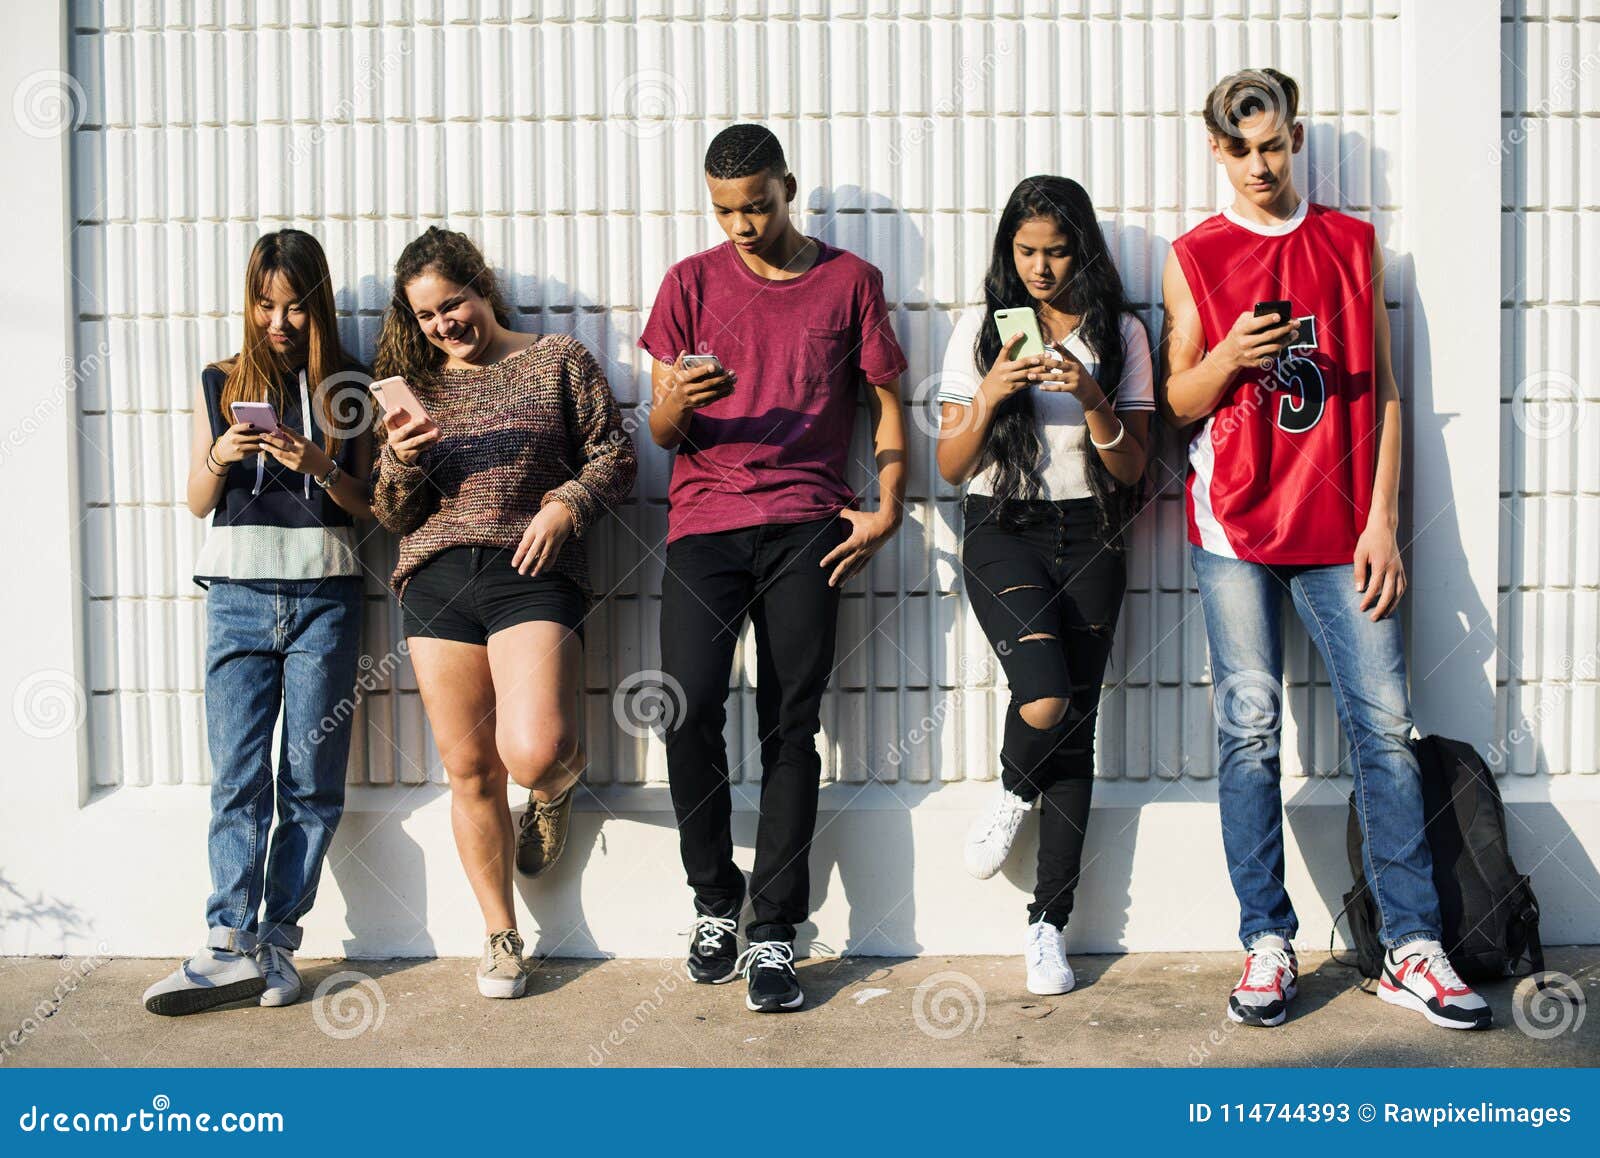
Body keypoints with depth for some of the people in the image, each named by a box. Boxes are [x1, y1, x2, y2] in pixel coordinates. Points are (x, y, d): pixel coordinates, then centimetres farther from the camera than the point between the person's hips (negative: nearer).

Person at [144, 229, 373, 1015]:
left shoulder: (347, 389, 8)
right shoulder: (220, 384, 12)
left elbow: (365, 508, 7)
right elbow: (198, 502, 12)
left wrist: (320, 469, -12)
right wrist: (220, 458, -9)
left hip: (324, 593, -1)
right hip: (238, 593, 1)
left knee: (312, 777, -1)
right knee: (238, 778, -5)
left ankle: (276, 941, 5)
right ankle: (232, 946, -5)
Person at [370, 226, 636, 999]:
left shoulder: (558, 360, 11)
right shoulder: (414, 384, 19)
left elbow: (616, 457, 7)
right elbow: (391, 515, 17)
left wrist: (568, 502, -11)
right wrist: (403, 464, -4)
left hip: (531, 574, -3)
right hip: (436, 579, 3)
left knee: (533, 753, -21)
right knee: (468, 769, 4)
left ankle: (555, 789, 19)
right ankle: (501, 937, 20)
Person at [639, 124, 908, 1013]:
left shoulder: (850, 280, 11)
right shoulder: (693, 282, 12)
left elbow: (889, 402, 14)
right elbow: (661, 434, 10)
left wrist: (887, 509, 1)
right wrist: (676, 403, -14)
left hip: (807, 525, 0)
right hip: (704, 519, 1)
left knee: (792, 727, -2)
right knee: (689, 710, -13)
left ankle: (775, 933, 5)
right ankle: (715, 901, 9)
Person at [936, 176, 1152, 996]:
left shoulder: (1119, 335, 5)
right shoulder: (980, 329, 4)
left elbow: (1132, 468, 2)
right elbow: (950, 466, 1)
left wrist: (1091, 399, -14)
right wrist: (991, 394, -15)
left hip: (1087, 538, 2)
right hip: (1001, 530, -2)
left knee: (1076, 728, 2)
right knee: (1044, 700, -24)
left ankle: (1049, 925, 13)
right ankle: (1013, 790, 14)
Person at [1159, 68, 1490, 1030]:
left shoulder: (1353, 244, 12)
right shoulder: (1195, 257, 8)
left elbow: (1382, 390, 9)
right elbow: (1179, 403, 7)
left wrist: (1382, 519, 1)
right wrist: (1226, 357, -14)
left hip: (1339, 526, 1)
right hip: (1236, 525, -1)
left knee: (1385, 725, -3)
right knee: (1250, 731, -2)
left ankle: (1413, 950, 4)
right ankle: (1268, 943, 7)